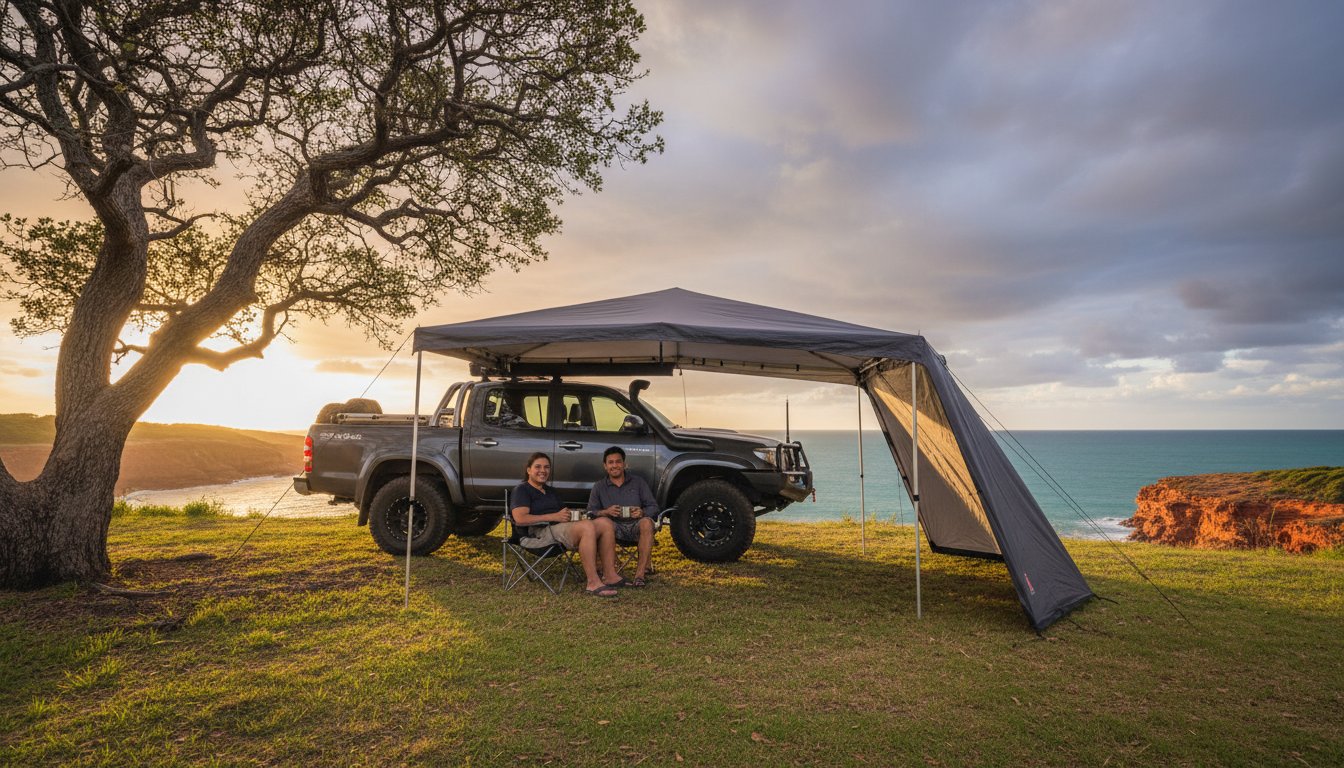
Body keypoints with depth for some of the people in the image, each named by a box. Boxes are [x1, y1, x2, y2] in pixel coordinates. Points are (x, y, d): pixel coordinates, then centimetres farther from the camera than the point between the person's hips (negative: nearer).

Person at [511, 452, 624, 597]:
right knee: (587, 526, -33)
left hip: (561, 528, 9)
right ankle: (593, 583, -35)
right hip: (538, 534, -9)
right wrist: (554, 517, -15)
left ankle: (610, 576, -16)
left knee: (605, 523, -12)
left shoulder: (551, 491, 31)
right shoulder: (521, 490, 3)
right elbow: (520, 519, -14)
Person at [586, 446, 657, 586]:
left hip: (635, 526, 0)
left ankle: (640, 574, -38)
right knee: (601, 521, -32)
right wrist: (606, 512, -17)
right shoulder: (599, 487, 14)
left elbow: (654, 507, 8)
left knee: (646, 522, -35)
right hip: (614, 526, 0)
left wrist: (642, 512, -16)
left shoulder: (638, 482, 14)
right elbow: (590, 512, 5)